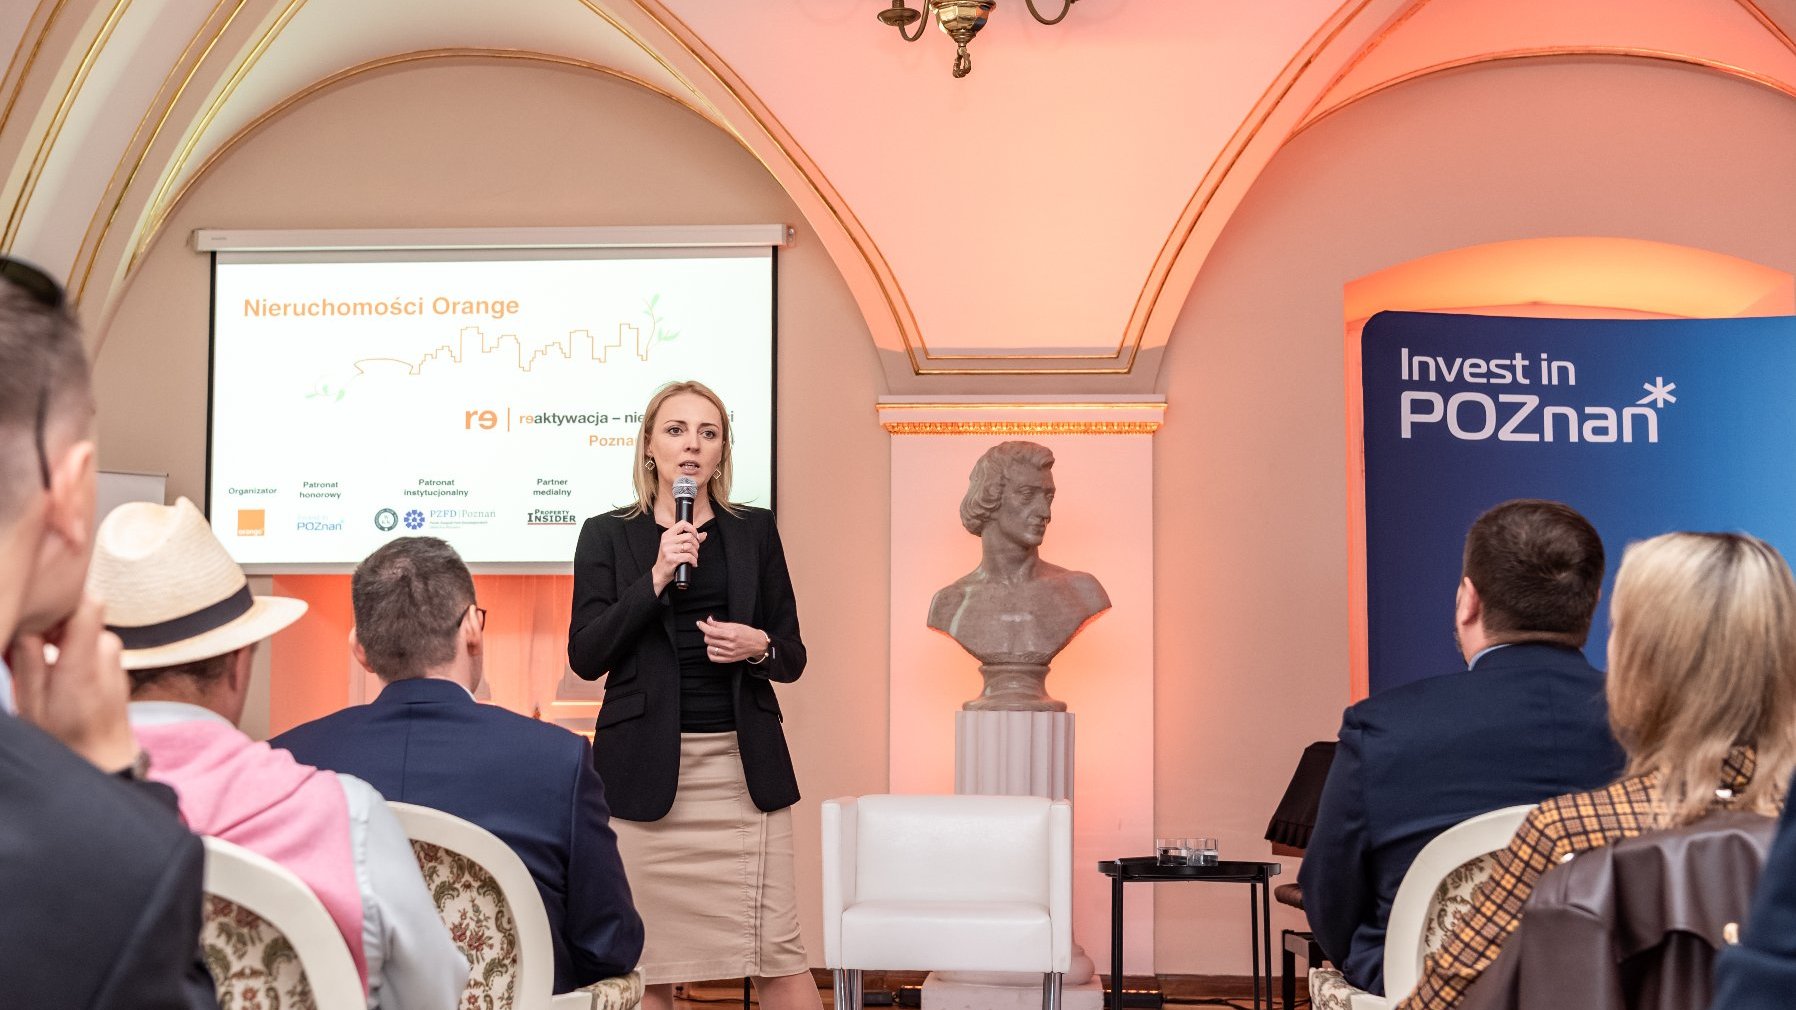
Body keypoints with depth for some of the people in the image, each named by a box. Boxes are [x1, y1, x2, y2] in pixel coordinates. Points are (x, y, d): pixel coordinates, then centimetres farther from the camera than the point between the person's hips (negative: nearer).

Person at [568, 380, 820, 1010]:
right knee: (644, 954, 1)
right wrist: (655, 578, -13)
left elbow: (793, 659, 13)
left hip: (744, 765, 1)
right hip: (644, 766, -1)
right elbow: (585, 657, -3)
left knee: (776, 948, -2)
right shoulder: (607, 535, 6)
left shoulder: (755, 531, 10)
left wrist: (759, 648, -10)